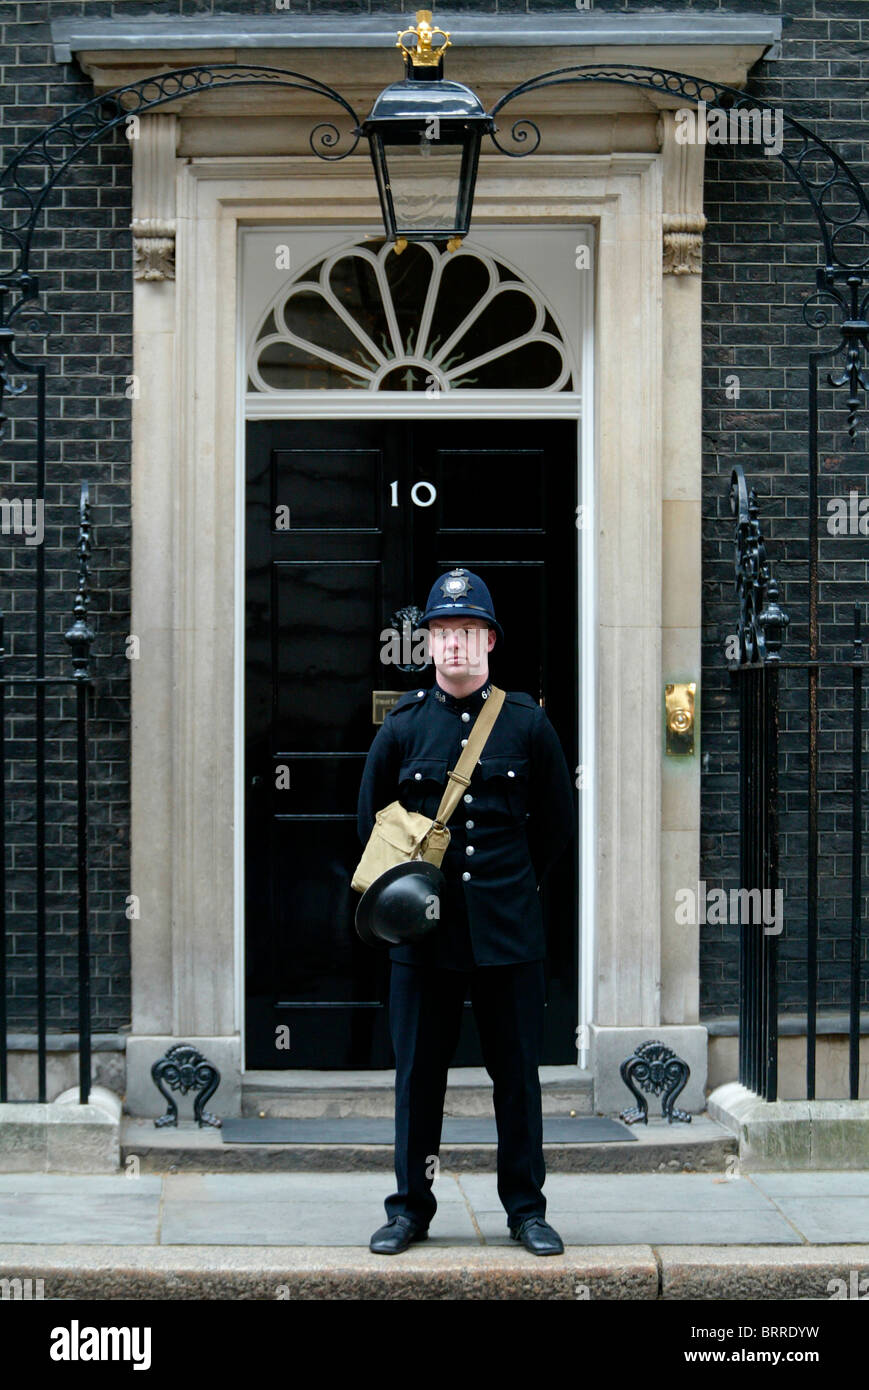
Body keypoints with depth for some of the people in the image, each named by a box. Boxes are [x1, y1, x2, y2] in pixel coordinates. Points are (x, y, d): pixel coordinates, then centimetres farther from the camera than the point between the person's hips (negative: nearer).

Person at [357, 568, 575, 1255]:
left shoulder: (528, 722, 2)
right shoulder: (403, 724, 4)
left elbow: (558, 820, 12)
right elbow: (372, 820, 14)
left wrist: (509, 882, 12)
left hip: (509, 930, 0)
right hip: (424, 933, 0)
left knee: (518, 1071, 5)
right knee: (418, 1071, 4)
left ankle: (527, 1208, 16)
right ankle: (410, 1208, 15)